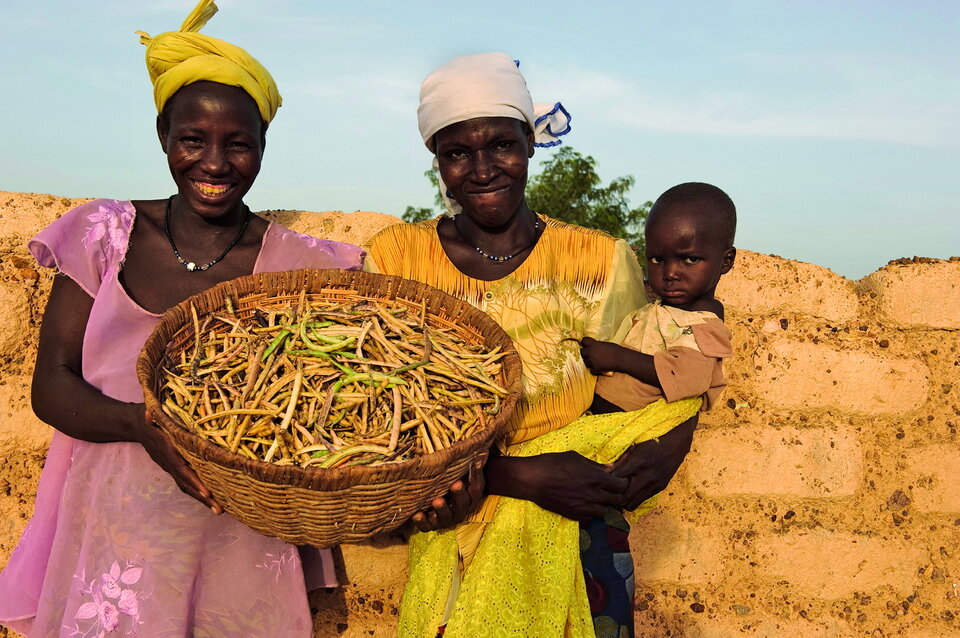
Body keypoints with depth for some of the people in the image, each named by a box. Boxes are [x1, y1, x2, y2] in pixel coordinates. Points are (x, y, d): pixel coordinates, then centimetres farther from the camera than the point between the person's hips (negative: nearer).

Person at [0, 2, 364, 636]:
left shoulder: (301, 266, -3)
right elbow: (51, 385, -1)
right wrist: (140, 423, -20)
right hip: (113, 531, 1)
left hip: (246, 546, 0)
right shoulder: (108, 235, 1)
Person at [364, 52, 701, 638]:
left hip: (579, 551, 1)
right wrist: (520, 476, -21)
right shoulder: (396, 260, -7)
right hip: (447, 551, 0)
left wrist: (662, 451, -19)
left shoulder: (604, 262, -4)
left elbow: (670, 398, 3)